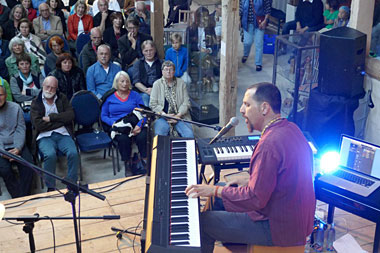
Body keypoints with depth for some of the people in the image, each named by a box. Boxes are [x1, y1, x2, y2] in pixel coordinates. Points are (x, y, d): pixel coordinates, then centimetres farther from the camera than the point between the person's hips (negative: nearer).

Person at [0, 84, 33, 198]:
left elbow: (20, 130, 2)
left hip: (16, 147, 1)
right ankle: (18, 197, -12)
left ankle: (24, 196, -10)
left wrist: (17, 148, -14)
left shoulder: (15, 108, 5)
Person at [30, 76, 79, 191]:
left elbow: (70, 115, 0)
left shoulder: (62, 98, 14)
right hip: (44, 136, -2)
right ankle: (50, 188, -17)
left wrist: (51, 118, -7)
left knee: (73, 153, -28)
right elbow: (38, 124, -7)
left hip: (63, 134, 2)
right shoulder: (36, 102, 7)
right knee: (50, 155, -33)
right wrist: (60, 121, -4)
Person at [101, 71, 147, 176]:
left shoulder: (135, 95, 13)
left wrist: (139, 125, -16)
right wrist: (113, 123, -12)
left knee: (142, 136, -33)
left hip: (134, 125, 1)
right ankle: (127, 163, -15)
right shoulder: (109, 97, 12)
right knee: (123, 138, -35)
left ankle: (146, 161, -17)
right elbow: (103, 116, 10)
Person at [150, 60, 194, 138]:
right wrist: (165, 115, -12)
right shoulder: (157, 84, 8)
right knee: (159, 135, -29)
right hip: (162, 117, -1)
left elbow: (186, 102, 4)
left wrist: (178, 115, -11)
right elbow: (152, 104, 0)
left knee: (189, 135, -24)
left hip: (180, 117, 1)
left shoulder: (181, 83, 10)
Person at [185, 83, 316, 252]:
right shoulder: (290, 128, 1)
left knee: (203, 222, -5)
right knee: (221, 193, 22)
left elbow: (255, 198, -27)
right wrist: (250, 180, 11)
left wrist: (215, 191, -18)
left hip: (277, 228, -10)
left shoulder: (270, 143, -30)